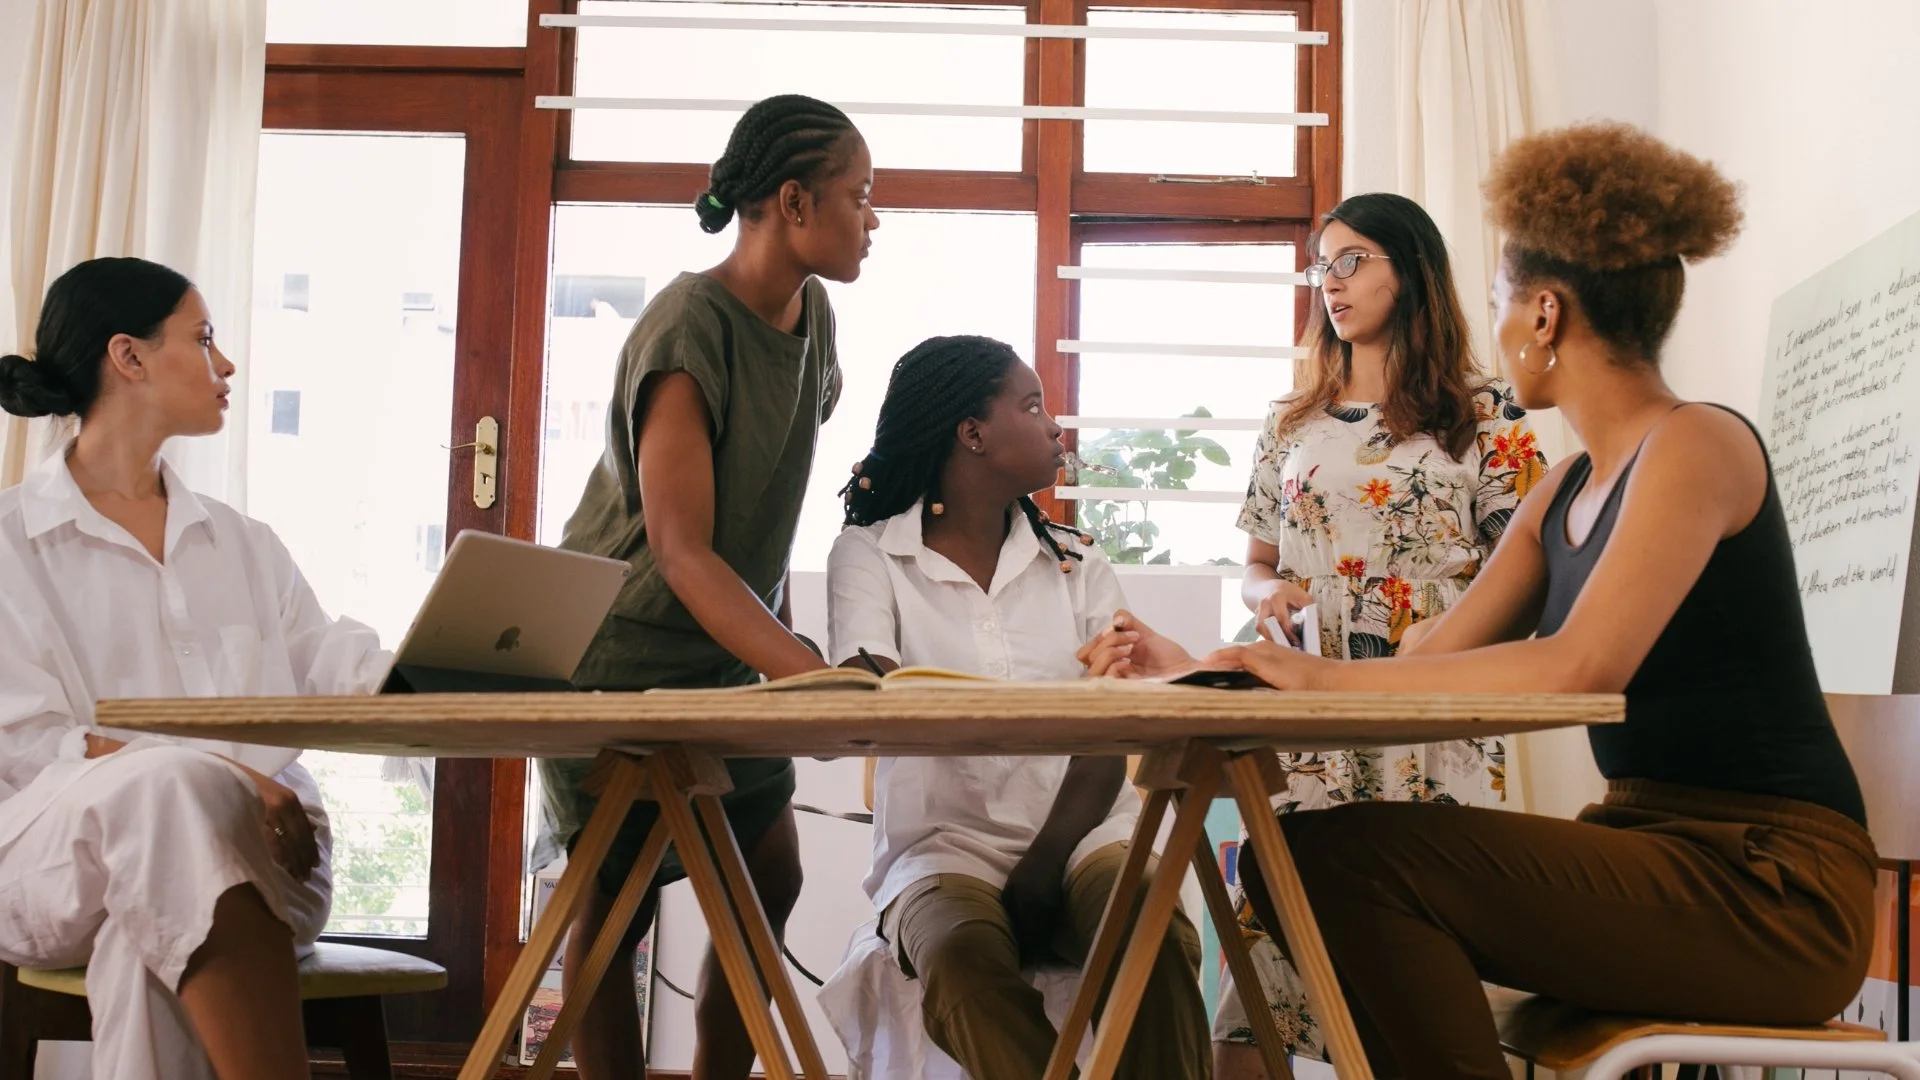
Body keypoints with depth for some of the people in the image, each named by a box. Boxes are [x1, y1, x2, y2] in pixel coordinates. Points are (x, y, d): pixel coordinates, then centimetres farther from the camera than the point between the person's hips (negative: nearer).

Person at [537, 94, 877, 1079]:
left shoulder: (811, 314, 2)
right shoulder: (687, 331, -23)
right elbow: (682, 551, -29)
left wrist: (785, 642, 6)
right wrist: (806, 670, -39)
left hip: (727, 649, 8)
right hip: (624, 651, -7)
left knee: (772, 878, 5)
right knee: (620, 898, -1)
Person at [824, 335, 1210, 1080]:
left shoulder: (1074, 562, 13)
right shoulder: (869, 552, 3)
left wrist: (1038, 878, -15)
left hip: (1079, 835, 2)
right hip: (946, 846, -2)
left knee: (1161, 943, -30)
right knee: (964, 963, -35)